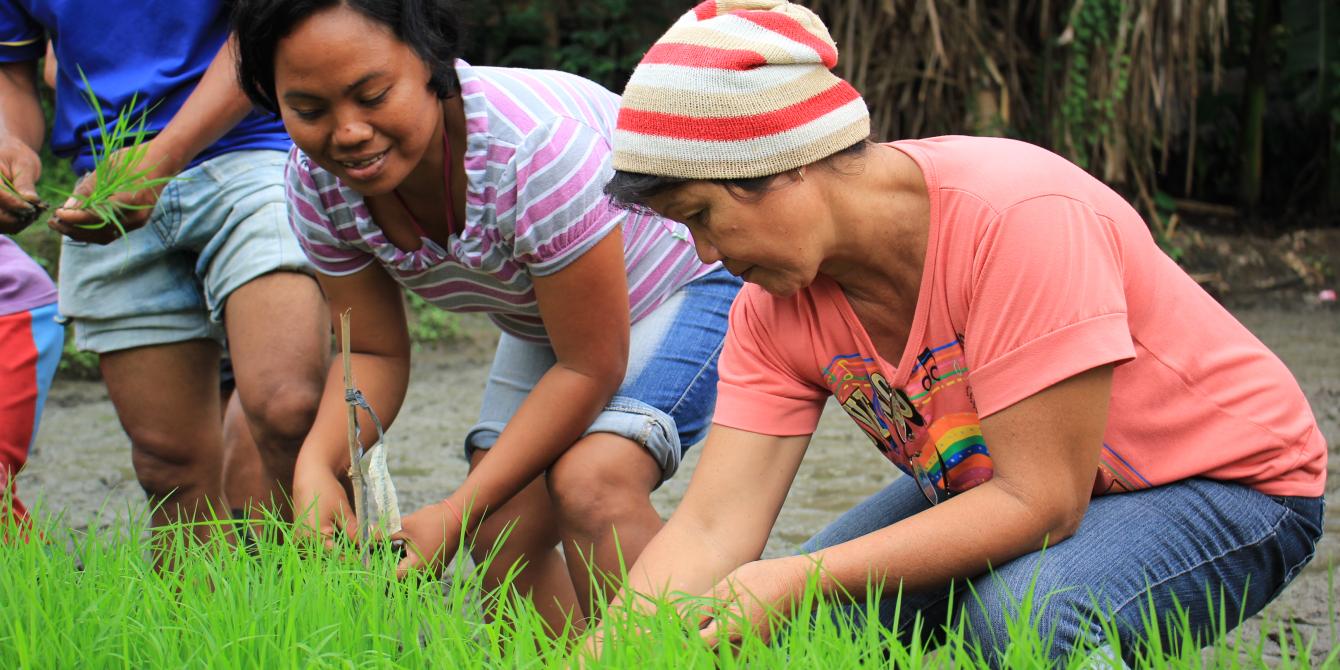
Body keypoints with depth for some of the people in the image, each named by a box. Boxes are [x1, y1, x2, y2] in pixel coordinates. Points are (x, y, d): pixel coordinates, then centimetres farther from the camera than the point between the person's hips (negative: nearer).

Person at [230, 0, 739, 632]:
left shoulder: (534, 147, -38)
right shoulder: (318, 183, -19)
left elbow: (591, 367, -29)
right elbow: (374, 353, -6)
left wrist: (456, 514, -31)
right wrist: (317, 465, -28)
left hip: (686, 282, -7)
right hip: (543, 322, 7)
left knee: (591, 483, -29)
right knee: (501, 538, -4)